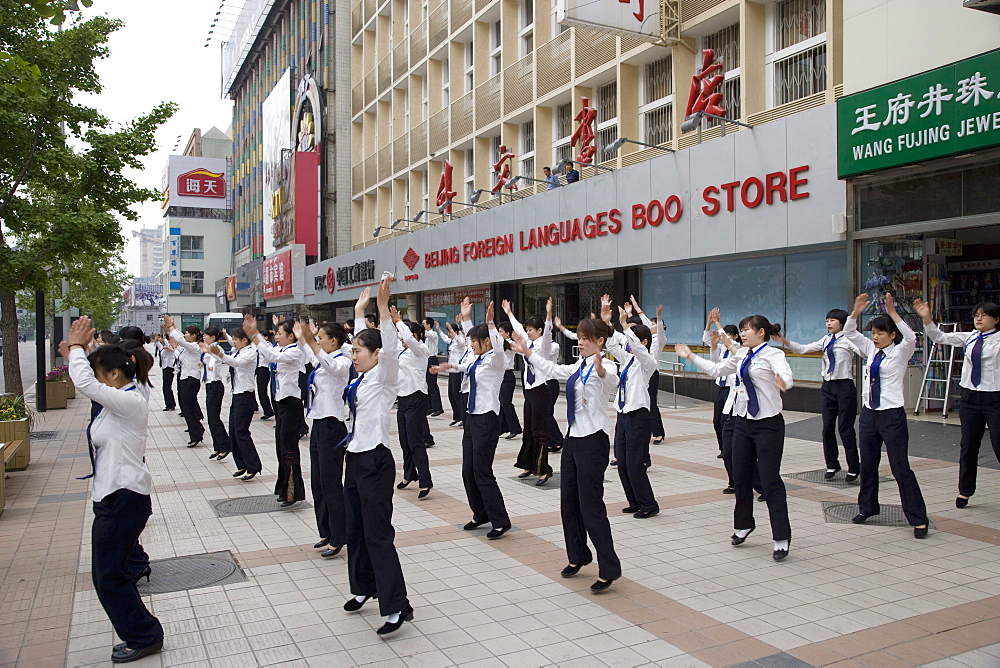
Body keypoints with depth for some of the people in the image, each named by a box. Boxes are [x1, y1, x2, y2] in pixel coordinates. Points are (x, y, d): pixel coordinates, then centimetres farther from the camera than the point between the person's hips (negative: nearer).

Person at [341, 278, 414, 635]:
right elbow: (363, 339, 25)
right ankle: (364, 588, 35)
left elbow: (391, 347, -28)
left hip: (375, 461, -9)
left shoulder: (384, 377, -11)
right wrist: (359, 310, 27)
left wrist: (383, 307, -36)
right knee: (355, 529, 18)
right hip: (355, 458, 9)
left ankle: (396, 607, -2)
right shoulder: (362, 377, 10)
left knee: (377, 534, -8)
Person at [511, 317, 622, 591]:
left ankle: (609, 568, 4)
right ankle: (578, 556, 32)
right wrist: (527, 352, 27)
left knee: (591, 506, -6)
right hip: (573, 437, 9)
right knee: (568, 502, 16)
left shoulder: (604, 366, -15)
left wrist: (601, 371, -60)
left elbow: (611, 382, -38)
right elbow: (552, 370, 26)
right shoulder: (578, 368, 11)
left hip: (594, 440, -9)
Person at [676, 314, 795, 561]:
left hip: (768, 423, -7)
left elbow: (786, 376, -31)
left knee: (770, 479, -5)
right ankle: (744, 524, 34)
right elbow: (716, 369, 18)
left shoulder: (773, 354, -12)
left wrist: (782, 382, -54)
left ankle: (782, 538, 5)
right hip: (743, 421, 7)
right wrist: (691, 357, 17)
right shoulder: (742, 355, 9)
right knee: (741, 476, 15)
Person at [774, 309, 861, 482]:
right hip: (828, 386, 6)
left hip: (844, 386, -6)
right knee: (827, 428, 9)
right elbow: (803, 349, 13)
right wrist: (785, 342, 3)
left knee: (845, 429, -2)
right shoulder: (826, 340, 12)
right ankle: (832, 465, 24)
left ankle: (853, 468, 13)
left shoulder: (848, 339, -6)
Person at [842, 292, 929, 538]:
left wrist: (893, 313, -32)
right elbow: (849, 333, 7)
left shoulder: (900, 352, -7)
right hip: (868, 414, 6)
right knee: (868, 465, 16)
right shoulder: (871, 350, 7)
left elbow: (911, 339, -27)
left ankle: (918, 520, 4)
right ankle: (867, 508, 32)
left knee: (901, 468, -4)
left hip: (892, 416, -6)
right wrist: (856, 312, -9)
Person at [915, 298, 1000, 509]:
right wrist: (927, 319, -1)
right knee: (968, 446, 12)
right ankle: (965, 491, 24)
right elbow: (940, 337, 11)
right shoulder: (969, 338, 7)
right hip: (969, 396, 5)